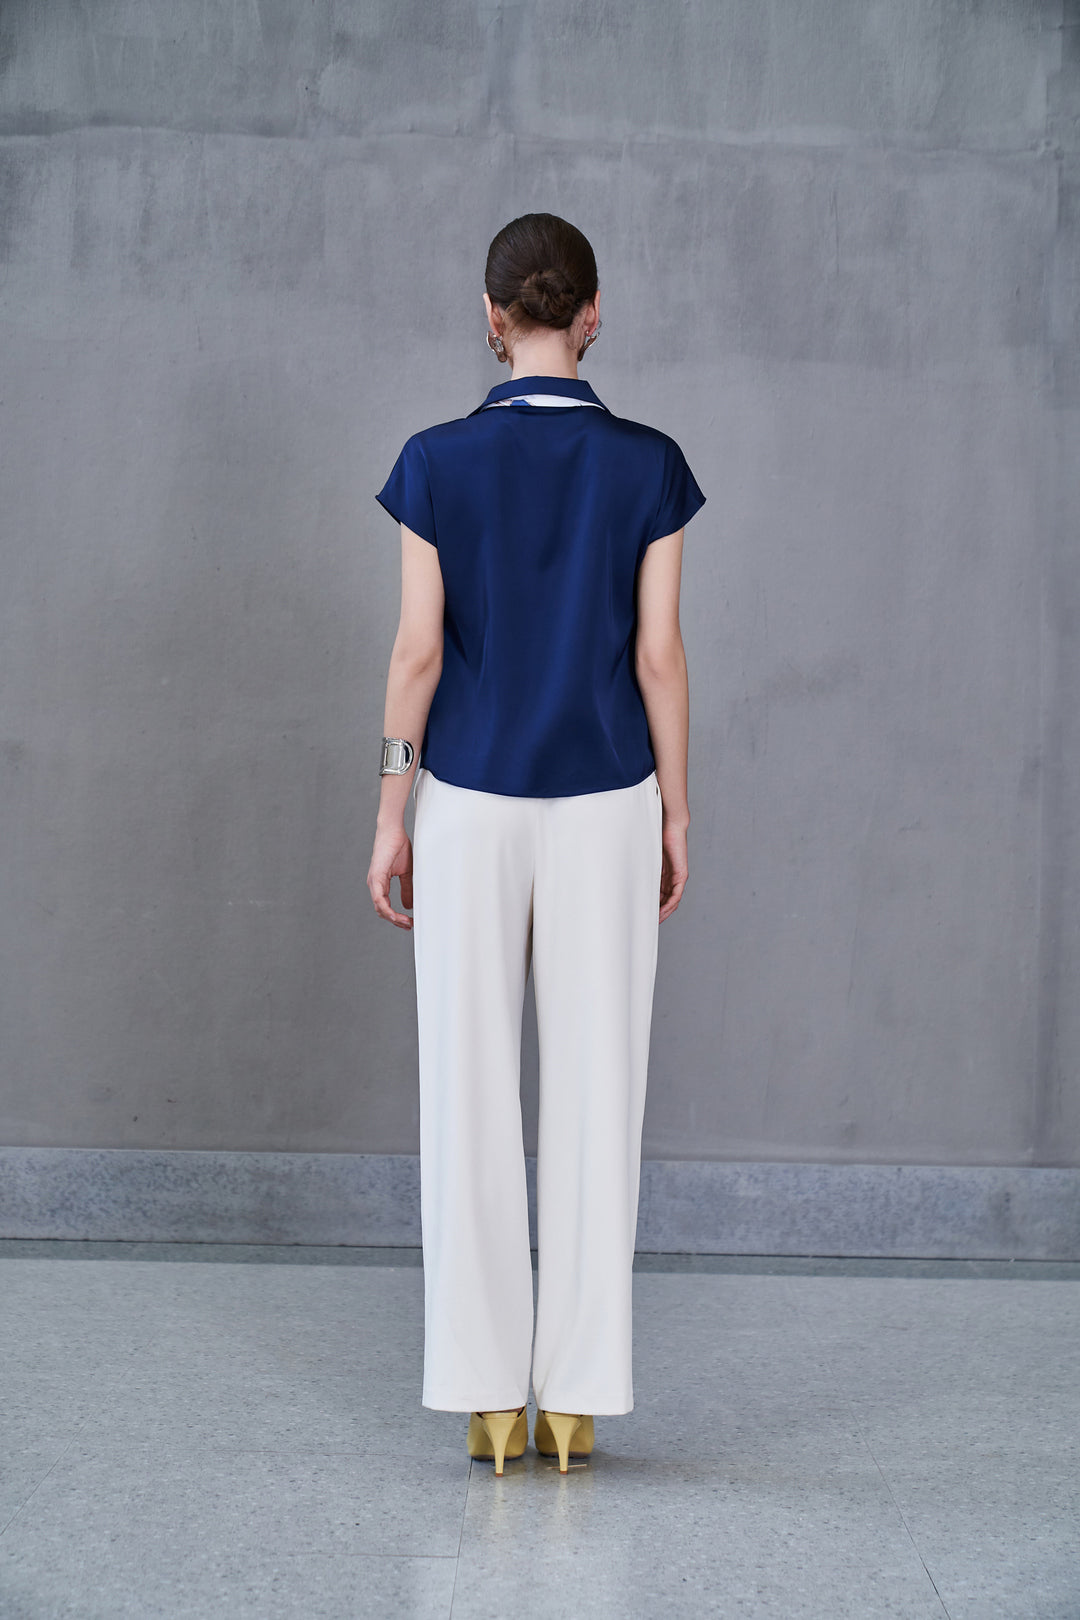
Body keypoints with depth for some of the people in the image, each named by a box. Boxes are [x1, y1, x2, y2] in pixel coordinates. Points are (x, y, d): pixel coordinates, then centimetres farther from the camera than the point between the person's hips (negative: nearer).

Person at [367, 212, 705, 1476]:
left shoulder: (437, 462, -5)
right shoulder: (648, 467, -3)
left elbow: (417, 650, -6)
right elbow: (658, 657, -3)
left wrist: (391, 818, 1)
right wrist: (675, 817, 6)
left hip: (470, 803, 0)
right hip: (605, 804, 1)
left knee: (469, 1090, 6)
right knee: (595, 1087, 6)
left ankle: (487, 1394, 9)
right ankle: (577, 1395, 10)